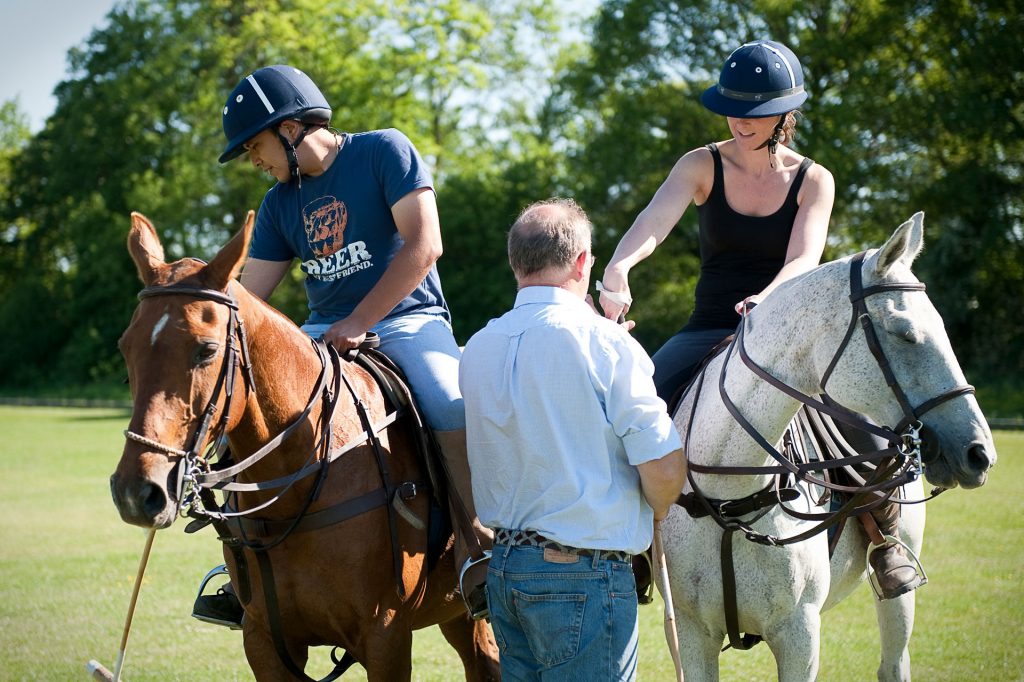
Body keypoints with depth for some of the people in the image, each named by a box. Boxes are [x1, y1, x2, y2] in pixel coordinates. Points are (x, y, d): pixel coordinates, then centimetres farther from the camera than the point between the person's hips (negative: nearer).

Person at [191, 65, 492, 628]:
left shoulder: (385, 151, -4)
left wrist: (360, 321, -21)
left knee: (455, 406, -36)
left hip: (407, 320, -6)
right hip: (324, 332, 6)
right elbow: (247, 297, 9)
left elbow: (423, 244, -15)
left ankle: (475, 548, -25)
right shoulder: (280, 203, 12)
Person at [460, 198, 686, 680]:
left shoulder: (476, 349, 5)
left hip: (502, 567, 6)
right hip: (583, 570, -6)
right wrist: (653, 516, 5)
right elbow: (663, 469, -15)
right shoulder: (605, 341, -12)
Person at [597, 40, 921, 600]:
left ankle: (884, 535, -9)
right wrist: (619, 266, -42)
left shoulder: (813, 181, -1)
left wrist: (767, 302, -38)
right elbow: (656, 218, -20)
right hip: (709, 332, 1)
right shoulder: (702, 167, -1)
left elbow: (804, 259, -15)